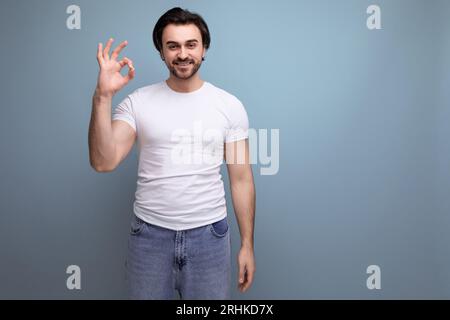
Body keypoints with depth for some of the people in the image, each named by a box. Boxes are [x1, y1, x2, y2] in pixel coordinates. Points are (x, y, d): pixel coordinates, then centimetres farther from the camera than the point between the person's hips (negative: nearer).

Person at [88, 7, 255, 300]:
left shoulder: (230, 106, -2)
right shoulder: (137, 103, -3)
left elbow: (241, 179, 0)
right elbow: (103, 162, -14)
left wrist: (248, 244, 0)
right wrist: (103, 97, -24)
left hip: (208, 234, 0)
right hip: (149, 234, 0)